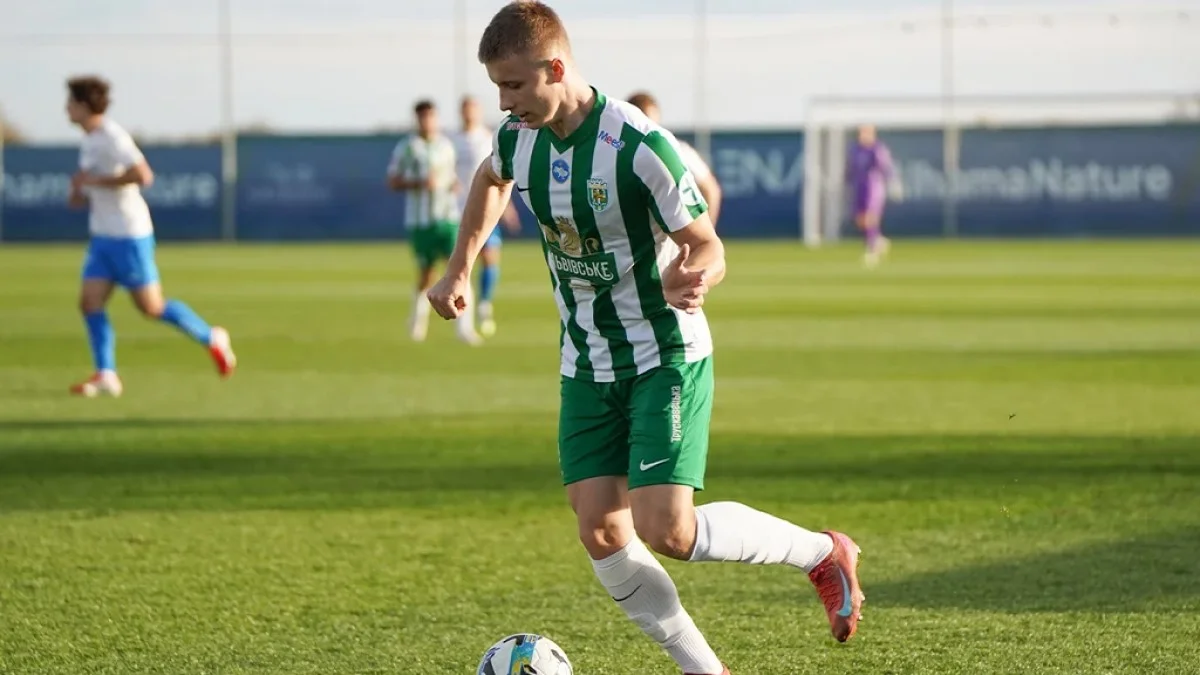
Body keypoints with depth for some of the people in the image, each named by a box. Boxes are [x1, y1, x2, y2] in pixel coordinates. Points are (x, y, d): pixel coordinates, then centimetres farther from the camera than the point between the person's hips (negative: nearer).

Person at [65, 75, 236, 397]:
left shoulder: (112, 137, -18)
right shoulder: (90, 140, 12)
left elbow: (142, 175, -29)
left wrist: (94, 181, -23)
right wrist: (81, 194, 10)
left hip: (129, 236, -9)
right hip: (102, 236, 9)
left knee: (151, 307, -2)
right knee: (90, 303, -4)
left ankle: (212, 339, 15)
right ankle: (105, 376, -6)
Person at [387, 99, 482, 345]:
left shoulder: (446, 145, 11)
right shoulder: (407, 147, -1)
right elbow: (393, 182, -3)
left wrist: (454, 183, 2)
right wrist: (419, 183, -18)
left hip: (448, 216, 2)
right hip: (420, 220, -2)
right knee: (426, 273, 6)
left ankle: (465, 327, -14)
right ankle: (419, 316, 35)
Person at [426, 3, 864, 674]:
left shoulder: (640, 145, -23)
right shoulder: (518, 138, -3)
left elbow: (709, 248, -17)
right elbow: (492, 181, 24)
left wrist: (690, 280, -39)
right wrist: (459, 269, 21)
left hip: (667, 359, -6)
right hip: (586, 364, 6)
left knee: (667, 530, -17)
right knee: (600, 534, -4)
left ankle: (823, 553, 6)